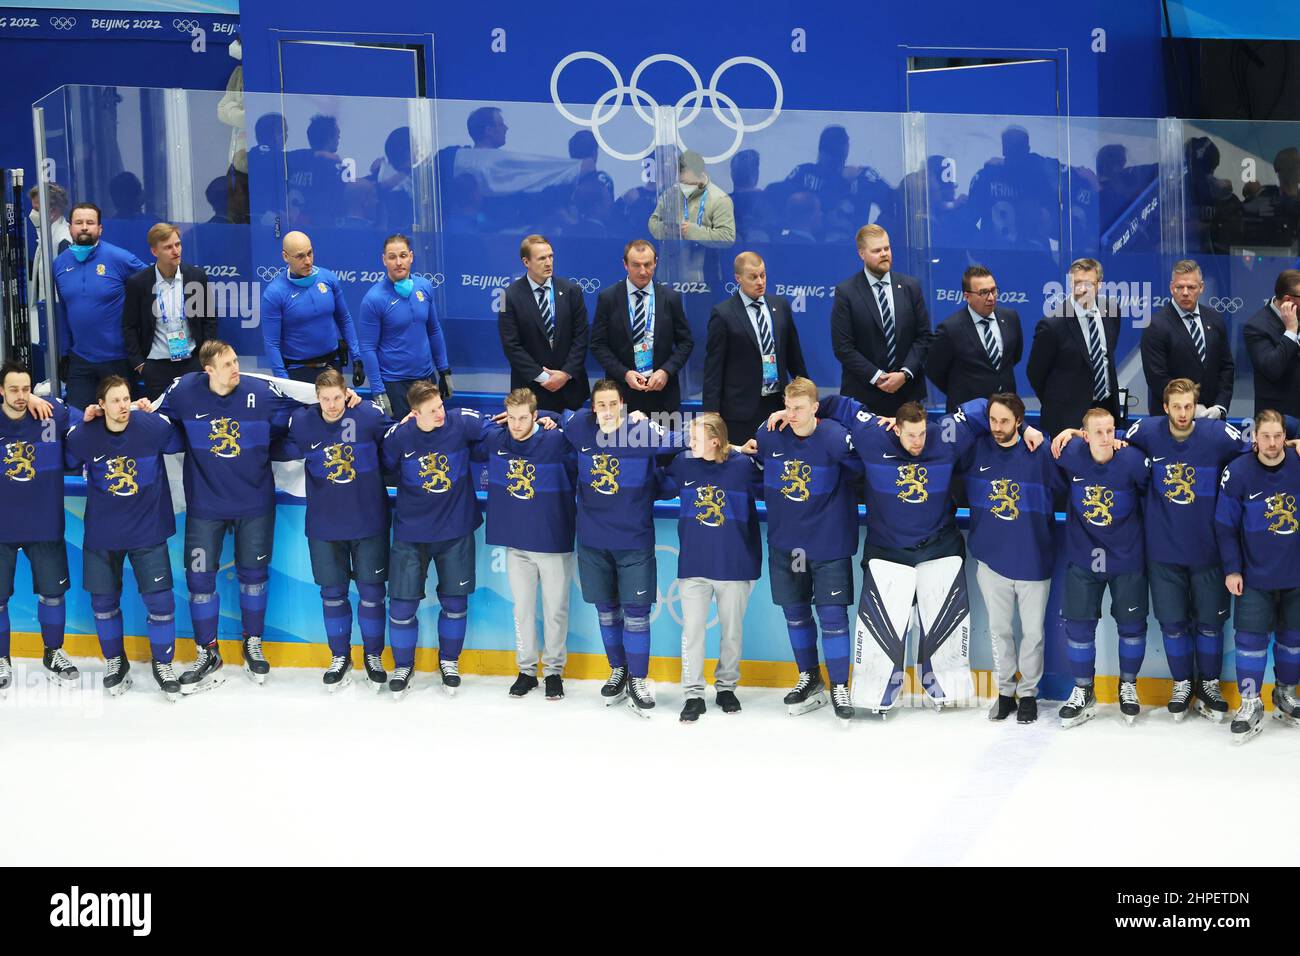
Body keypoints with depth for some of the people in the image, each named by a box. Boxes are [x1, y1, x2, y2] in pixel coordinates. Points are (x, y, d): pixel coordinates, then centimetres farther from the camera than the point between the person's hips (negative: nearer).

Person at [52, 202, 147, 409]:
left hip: (118, 359, -4)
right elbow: (61, 312, 11)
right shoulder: (60, 263, 4)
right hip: (79, 359, 4)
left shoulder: (119, 258, -11)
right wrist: (64, 353, 11)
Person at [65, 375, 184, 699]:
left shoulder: (153, 427, -17)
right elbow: (66, 463, 6)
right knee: (103, 601, 12)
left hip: (147, 530, -1)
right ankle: (115, 661, 34)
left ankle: (162, 664, 21)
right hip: (101, 535, 1)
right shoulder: (82, 435, -14)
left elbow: (182, 443, 1)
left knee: (160, 600, -1)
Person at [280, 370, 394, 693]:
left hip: (369, 522, -1)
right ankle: (340, 657, 28)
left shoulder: (370, 415, -13)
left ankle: (373, 656, 27)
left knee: (372, 592, 8)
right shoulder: (301, 423, -8)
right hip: (324, 526, 1)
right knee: (332, 593, 11)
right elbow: (280, 451, 7)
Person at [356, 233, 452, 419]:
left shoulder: (424, 287, 0)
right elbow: (368, 348, -13)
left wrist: (445, 370, 11)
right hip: (393, 382, -5)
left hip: (426, 376, 5)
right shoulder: (374, 299, -15)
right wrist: (378, 392, -15)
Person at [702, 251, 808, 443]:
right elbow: (713, 367, -5)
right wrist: (711, 412, -9)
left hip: (778, 403, 4)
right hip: (742, 408, -4)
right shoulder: (723, 314, -6)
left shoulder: (781, 305, 8)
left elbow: (793, 352, 16)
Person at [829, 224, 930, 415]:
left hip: (908, 391, 3)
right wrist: (876, 377, -13)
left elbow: (923, 336, 5)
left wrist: (905, 373, -9)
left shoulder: (911, 287, 7)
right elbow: (843, 346, -7)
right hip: (863, 395, -3)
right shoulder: (845, 292, -3)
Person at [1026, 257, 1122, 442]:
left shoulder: (1110, 311, 0)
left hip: (1108, 406, 5)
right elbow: (1035, 372, -7)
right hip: (1068, 417, -5)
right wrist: (1056, 405, 3)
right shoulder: (1052, 325, -18)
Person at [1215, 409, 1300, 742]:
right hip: (1255, 575, -2)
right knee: (1251, 636, -4)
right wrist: (1231, 569, -7)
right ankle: (1250, 705, 7)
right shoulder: (1238, 472, -14)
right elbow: (1225, 525, -6)